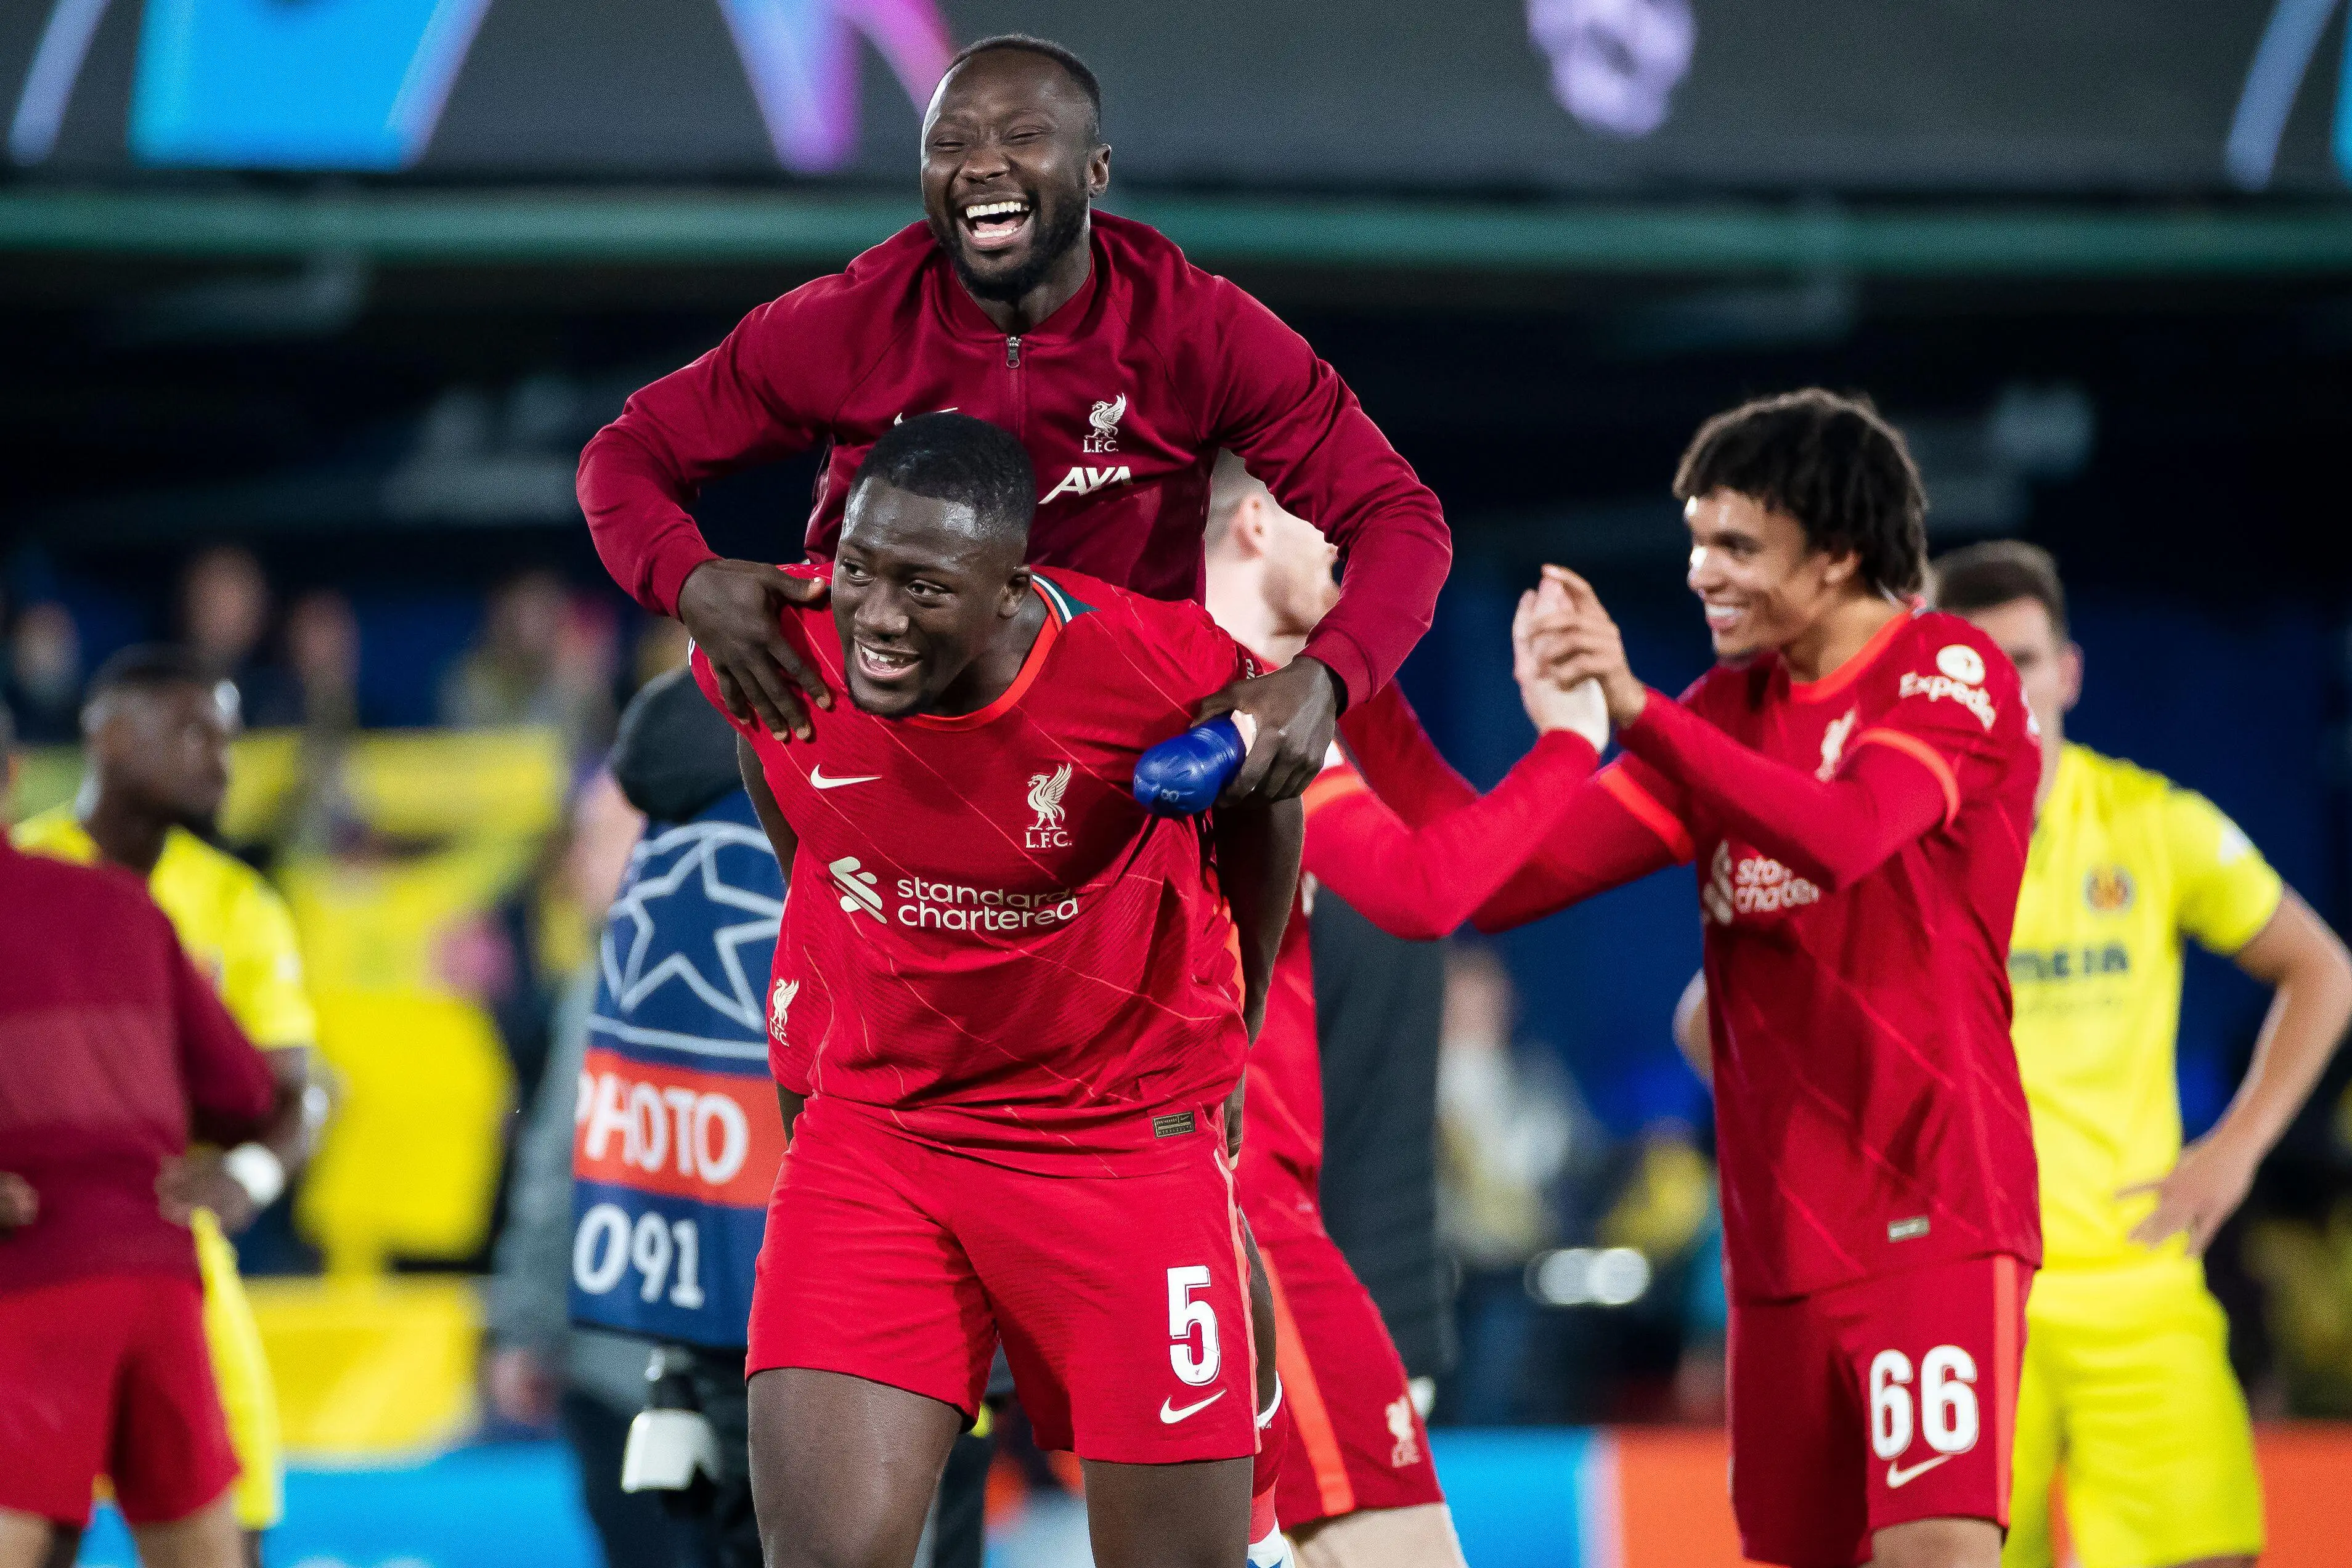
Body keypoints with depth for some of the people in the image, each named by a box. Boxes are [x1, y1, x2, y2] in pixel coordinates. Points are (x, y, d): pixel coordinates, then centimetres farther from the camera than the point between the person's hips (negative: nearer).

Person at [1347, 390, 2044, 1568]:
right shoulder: (1727, 709, 13)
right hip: (1783, 1243, 6)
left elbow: (1842, 835, -26)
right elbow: (1499, 880, 10)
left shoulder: (1952, 672, -6)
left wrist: (1636, 709, -33)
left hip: (1937, 1217, -6)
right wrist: (1356, 697, 2)